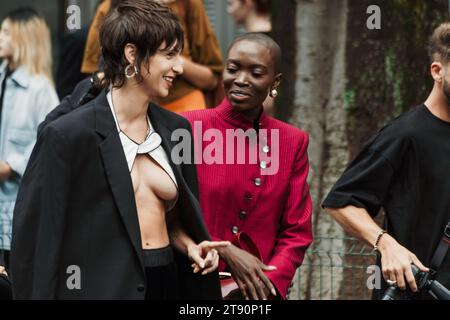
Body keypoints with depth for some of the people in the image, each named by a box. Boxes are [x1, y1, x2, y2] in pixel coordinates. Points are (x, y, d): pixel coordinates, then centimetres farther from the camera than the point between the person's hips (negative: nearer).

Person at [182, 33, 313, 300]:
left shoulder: (294, 143, 2)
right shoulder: (189, 128, -7)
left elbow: (297, 231, 3)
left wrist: (269, 283, -12)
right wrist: (224, 252, -16)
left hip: (261, 290, 2)